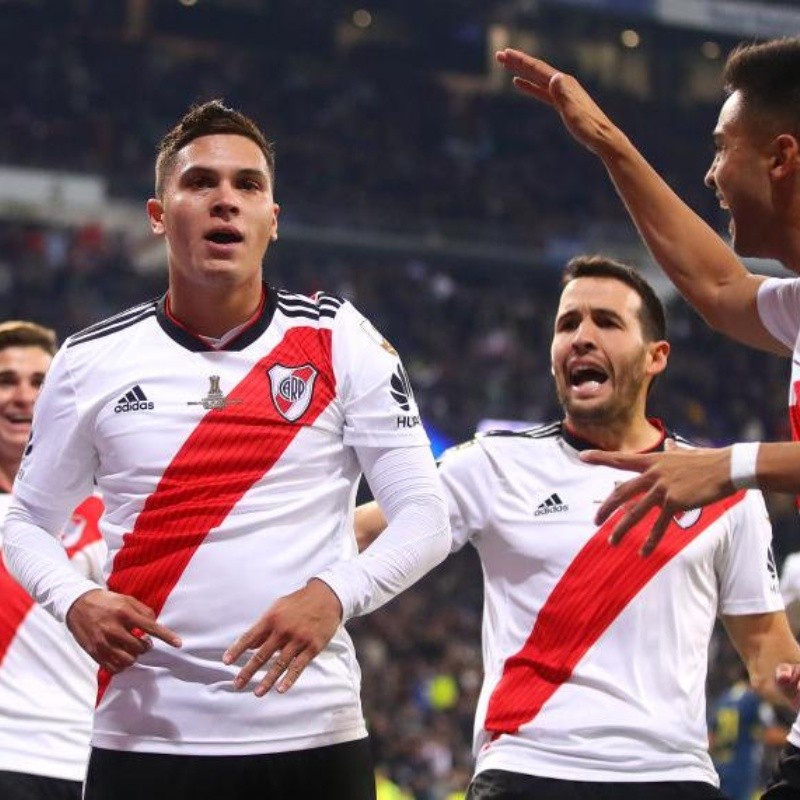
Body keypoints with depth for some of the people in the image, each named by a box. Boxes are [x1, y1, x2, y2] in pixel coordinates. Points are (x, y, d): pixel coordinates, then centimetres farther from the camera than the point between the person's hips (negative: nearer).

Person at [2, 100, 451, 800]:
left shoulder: (338, 341, 1)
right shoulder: (91, 360, 5)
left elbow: (425, 517, -1)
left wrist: (333, 596, -19)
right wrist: (75, 603, -5)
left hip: (314, 735, -1)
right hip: (144, 736, 1)